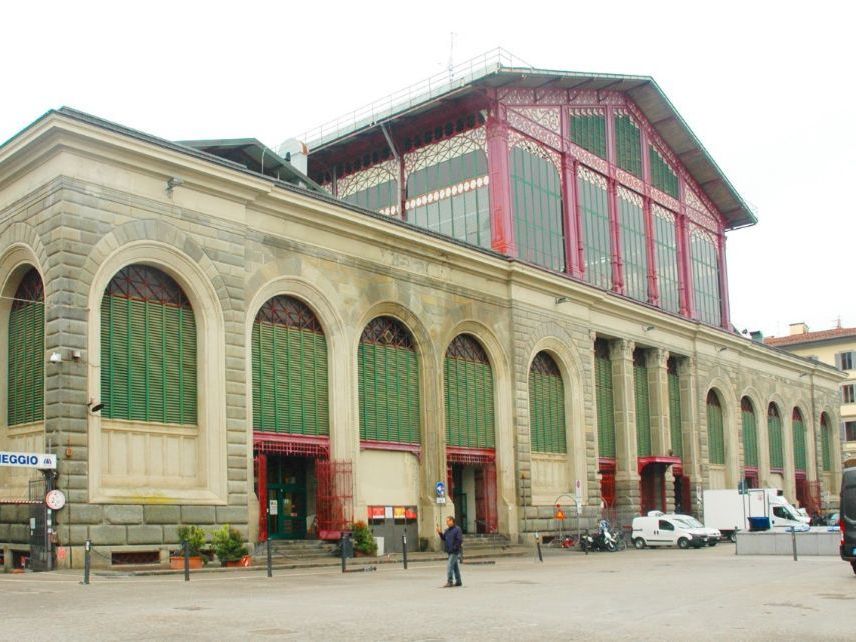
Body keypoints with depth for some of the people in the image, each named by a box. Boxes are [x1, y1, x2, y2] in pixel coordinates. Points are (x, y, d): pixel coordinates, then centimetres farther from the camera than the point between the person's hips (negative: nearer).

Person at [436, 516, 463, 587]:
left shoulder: (457, 529, -12)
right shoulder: (447, 530, 13)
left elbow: (460, 540, -16)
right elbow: (444, 538, 16)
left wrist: (455, 548, -18)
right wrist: (440, 533, 1)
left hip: (455, 551, -8)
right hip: (450, 551, 8)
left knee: (449, 566, -13)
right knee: (455, 566, 13)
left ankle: (449, 581, -11)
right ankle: (458, 581, 20)